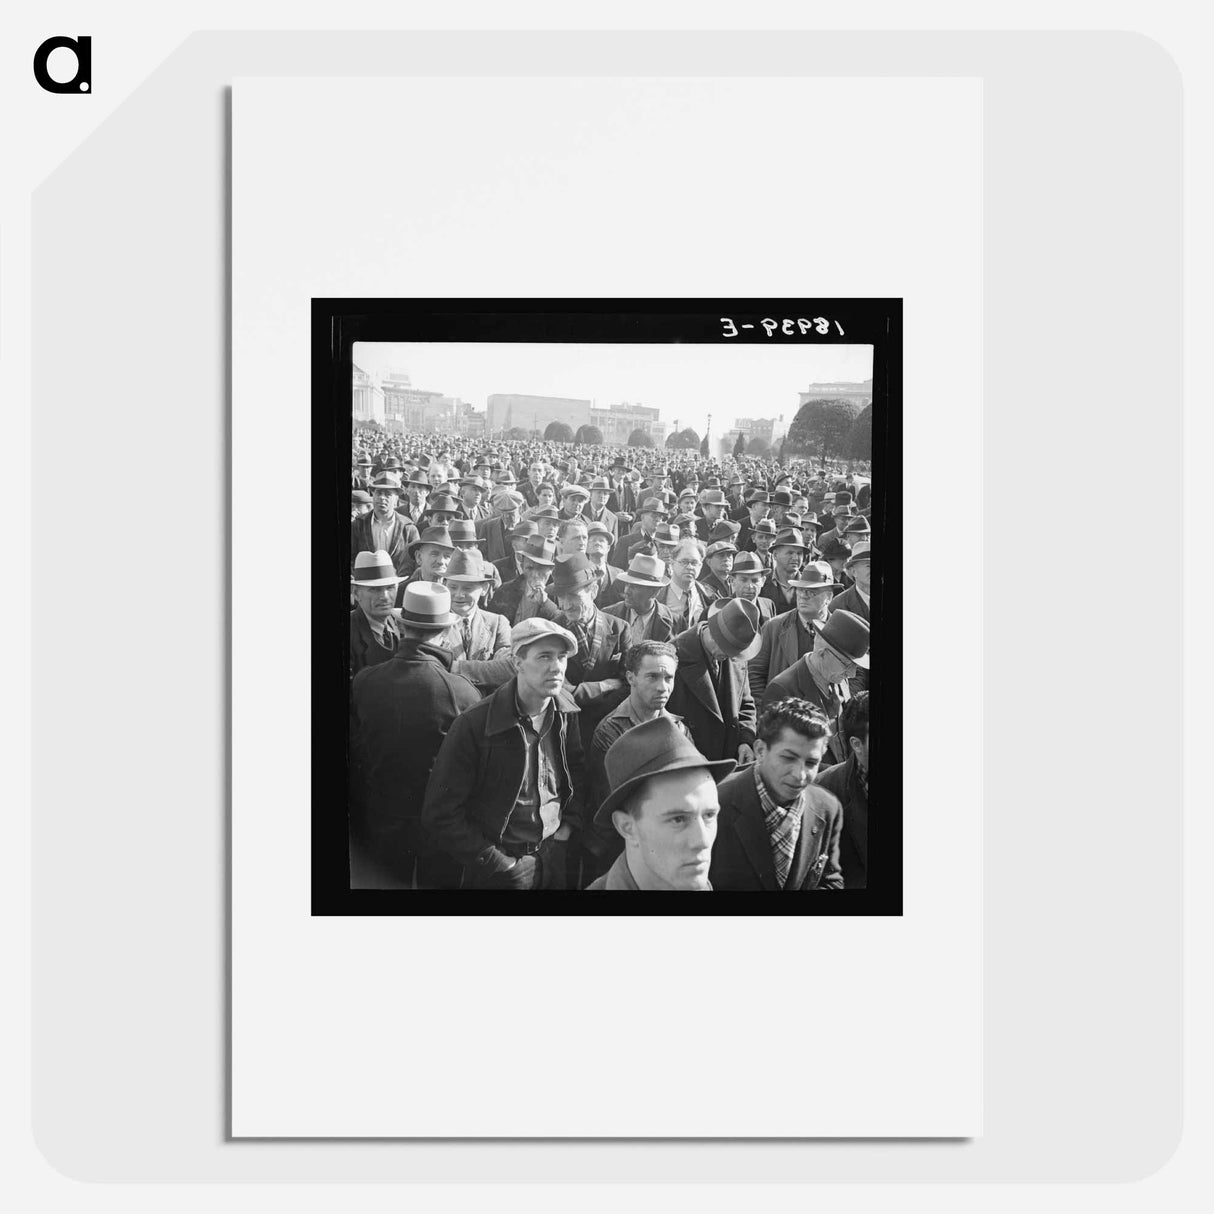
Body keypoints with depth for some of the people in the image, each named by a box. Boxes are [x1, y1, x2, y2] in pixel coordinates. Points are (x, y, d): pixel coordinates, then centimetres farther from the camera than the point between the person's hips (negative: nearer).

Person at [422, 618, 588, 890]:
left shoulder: (566, 711, -4)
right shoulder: (473, 725, -20)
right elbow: (440, 815, -18)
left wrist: (567, 828, 0)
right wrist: (501, 865, -16)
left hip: (557, 856, 5)